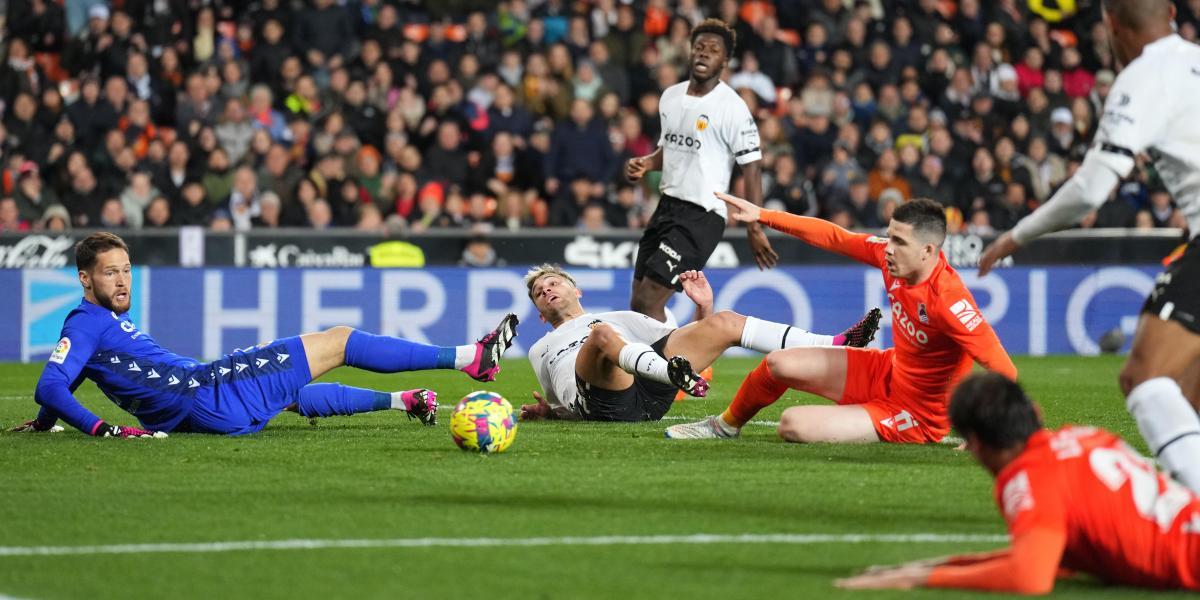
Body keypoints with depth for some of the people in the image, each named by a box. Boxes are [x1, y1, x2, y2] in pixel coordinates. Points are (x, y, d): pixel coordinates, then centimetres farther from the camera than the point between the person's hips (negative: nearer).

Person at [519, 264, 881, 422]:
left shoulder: (622, 318, 39)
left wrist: (702, 309, 14)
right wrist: (545, 410, 10)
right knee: (603, 333, -34)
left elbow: (687, 346, 30)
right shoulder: (541, 350, 37)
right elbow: (567, 409, 30)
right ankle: (674, 373, -61)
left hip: (650, 394, 3)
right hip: (603, 405, -3)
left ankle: (835, 346, -21)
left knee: (723, 323, -8)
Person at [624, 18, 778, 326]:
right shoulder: (670, 96, 10)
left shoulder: (732, 107, -12)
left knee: (648, 302, -16)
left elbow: (752, 167, -12)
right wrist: (645, 163, 3)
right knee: (637, 305, 6)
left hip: (702, 216, -8)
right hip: (667, 206, 8)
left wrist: (755, 228, -17)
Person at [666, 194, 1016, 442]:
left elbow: (1004, 372, -35)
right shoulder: (891, 255, -12)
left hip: (916, 416, -8)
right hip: (887, 373, 8)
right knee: (779, 364, 12)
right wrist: (763, 216, 3)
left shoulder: (948, 301, -35)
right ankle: (726, 426, 39)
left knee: (794, 426, -20)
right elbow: (835, 238, 0)